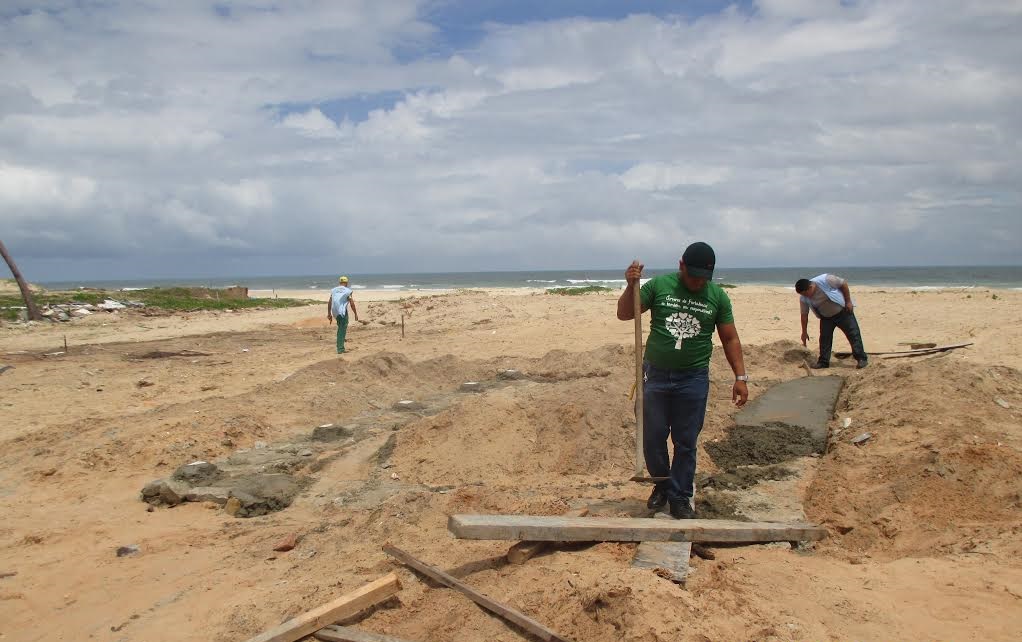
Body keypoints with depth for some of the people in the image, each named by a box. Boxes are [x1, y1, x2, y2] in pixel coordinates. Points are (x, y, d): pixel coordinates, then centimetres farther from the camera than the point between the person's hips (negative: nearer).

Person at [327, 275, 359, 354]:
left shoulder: (333, 290, 10)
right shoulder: (348, 291, -5)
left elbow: (329, 303, 9)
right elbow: (352, 304, -8)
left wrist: (329, 313, 15)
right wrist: (356, 314, -1)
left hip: (335, 312, 5)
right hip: (343, 312, -5)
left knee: (341, 328, 23)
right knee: (342, 330, -1)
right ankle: (340, 349, -4)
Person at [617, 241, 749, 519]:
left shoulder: (718, 296, 0)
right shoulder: (659, 285, -3)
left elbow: (730, 339, 5)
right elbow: (624, 314, -1)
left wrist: (740, 377, -1)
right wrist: (631, 286, -18)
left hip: (693, 380, 0)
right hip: (655, 376, 0)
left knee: (686, 443, 5)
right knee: (653, 438, 8)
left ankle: (680, 498, 20)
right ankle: (661, 485, 32)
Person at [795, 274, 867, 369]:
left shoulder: (825, 280, -31)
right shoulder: (803, 298, -17)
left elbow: (844, 283, -18)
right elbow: (804, 315, -6)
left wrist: (848, 301, -17)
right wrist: (804, 332, -2)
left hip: (843, 311, -4)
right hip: (826, 317, 4)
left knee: (853, 334, -4)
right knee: (824, 338, -1)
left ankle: (862, 359, 1)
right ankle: (823, 362, 8)